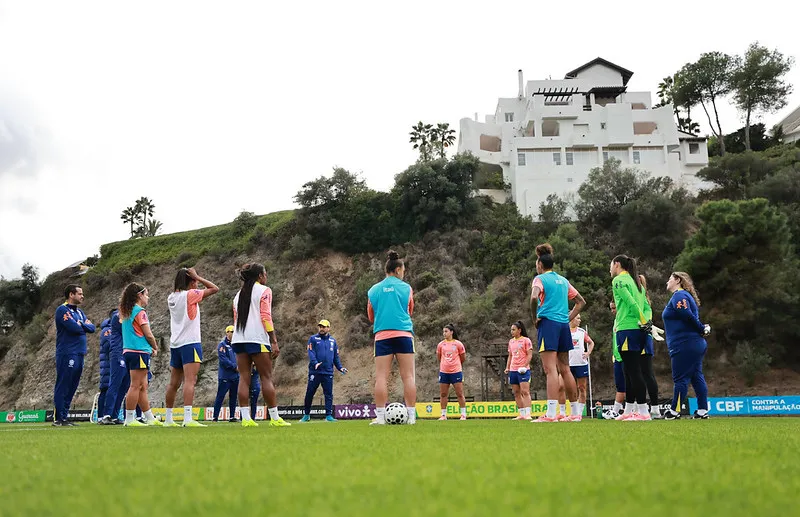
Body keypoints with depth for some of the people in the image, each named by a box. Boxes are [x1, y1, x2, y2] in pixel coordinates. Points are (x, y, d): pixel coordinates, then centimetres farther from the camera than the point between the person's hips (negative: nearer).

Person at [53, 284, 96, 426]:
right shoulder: (62, 310, -7)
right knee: (63, 387, -6)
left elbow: (92, 328, 10)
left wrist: (80, 324, -7)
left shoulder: (79, 312, 20)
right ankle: (58, 419, -4)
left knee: (71, 388, 9)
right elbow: (74, 328, -18)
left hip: (79, 354, 8)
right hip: (67, 354, -8)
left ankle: (64, 417, 14)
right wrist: (84, 326, 2)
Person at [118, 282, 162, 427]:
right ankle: (129, 419, -6)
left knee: (142, 386, 12)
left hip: (128, 350, 9)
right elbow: (148, 334, -11)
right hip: (139, 351, -9)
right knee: (136, 386, -7)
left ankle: (150, 418, 17)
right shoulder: (140, 311, -9)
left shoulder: (126, 312, 18)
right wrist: (155, 348, 6)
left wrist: (150, 348, 14)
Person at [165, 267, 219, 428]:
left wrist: (178, 281, 19)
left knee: (174, 383, 13)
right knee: (190, 381, -14)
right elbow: (215, 289, -5)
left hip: (175, 344, 8)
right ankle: (188, 418, -23)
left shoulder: (171, 297, 10)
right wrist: (197, 277, 1)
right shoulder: (190, 295, -8)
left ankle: (168, 419, 19)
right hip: (190, 342, -8)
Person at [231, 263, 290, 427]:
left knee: (244, 378, 2)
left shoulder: (239, 294, 22)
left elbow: (236, 319, 19)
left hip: (238, 339, 7)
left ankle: (245, 418, -3)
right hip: (257, 338, -6)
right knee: (266, 377, -4)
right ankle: (275, 418, -3)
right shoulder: (264, 290, 0)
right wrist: (274, 342, -10)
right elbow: (266, 317, -9)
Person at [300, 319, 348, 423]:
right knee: (309, 393, 0)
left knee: (329, 394, 2)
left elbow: (336, 356, 18)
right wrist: (315, 363, -24)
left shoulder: (333, 340, 15)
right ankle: (306, 415, 12)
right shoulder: (313, 339, 5)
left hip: (328, 372, 3)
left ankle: (329, 415, 6)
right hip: (315, 372, -3)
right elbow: (311, 353, -8)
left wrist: (340, 367, 6)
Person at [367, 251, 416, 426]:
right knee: (408, 376, 1)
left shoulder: (373, 290, 11)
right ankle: (411, 416, 0)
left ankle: (380, 416, -3)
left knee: (381, 377, 0)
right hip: (404, 334, -1)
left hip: (382, 336, 1)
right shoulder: (406, 288, 7)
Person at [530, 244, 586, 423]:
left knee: (550, 369, -12)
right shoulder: (563, 280, 18)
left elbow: (534, 297, -22)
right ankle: (574, 413, 13)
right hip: (564, 325, 7)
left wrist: (535, 318, -10)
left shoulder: (540, 279, -2)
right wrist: (569, 317, 17)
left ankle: (551, 413, -18)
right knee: (565, 369, 11)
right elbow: (581, 301, 22)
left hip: (548, 322, -7)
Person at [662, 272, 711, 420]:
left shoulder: (679, 296, -11)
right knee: (697, 377, 8)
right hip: (696, 344, 10)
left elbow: (687, 316, -21)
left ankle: (675, 411, -2)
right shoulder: (684, 295, 21)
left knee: (680, 378, -6)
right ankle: (703, 411, 8)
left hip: (684, 345, -10)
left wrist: (702, 329, -11)